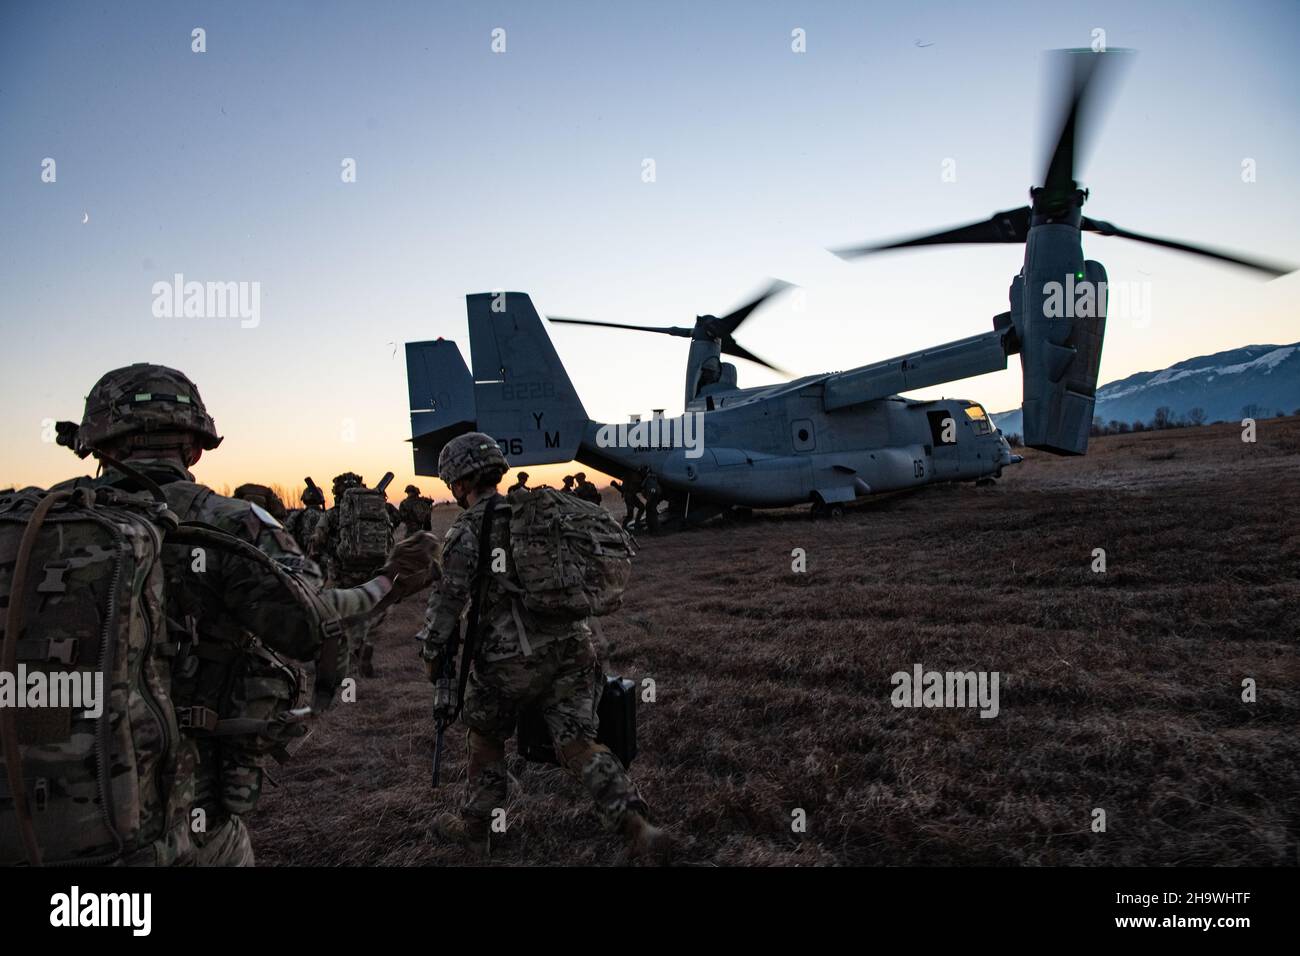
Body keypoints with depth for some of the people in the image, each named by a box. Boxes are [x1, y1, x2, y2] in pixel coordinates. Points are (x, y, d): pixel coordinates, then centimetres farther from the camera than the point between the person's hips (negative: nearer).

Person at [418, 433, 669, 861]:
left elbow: (448, 599, -9)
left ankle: (474, 826, 35)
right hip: (571, 646, 5)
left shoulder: (467, 530, -7)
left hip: (510, 656, -5)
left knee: (485, 737, 21)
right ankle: (638, 829, -5)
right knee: (578, 745, 7)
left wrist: (432, 656, 4)